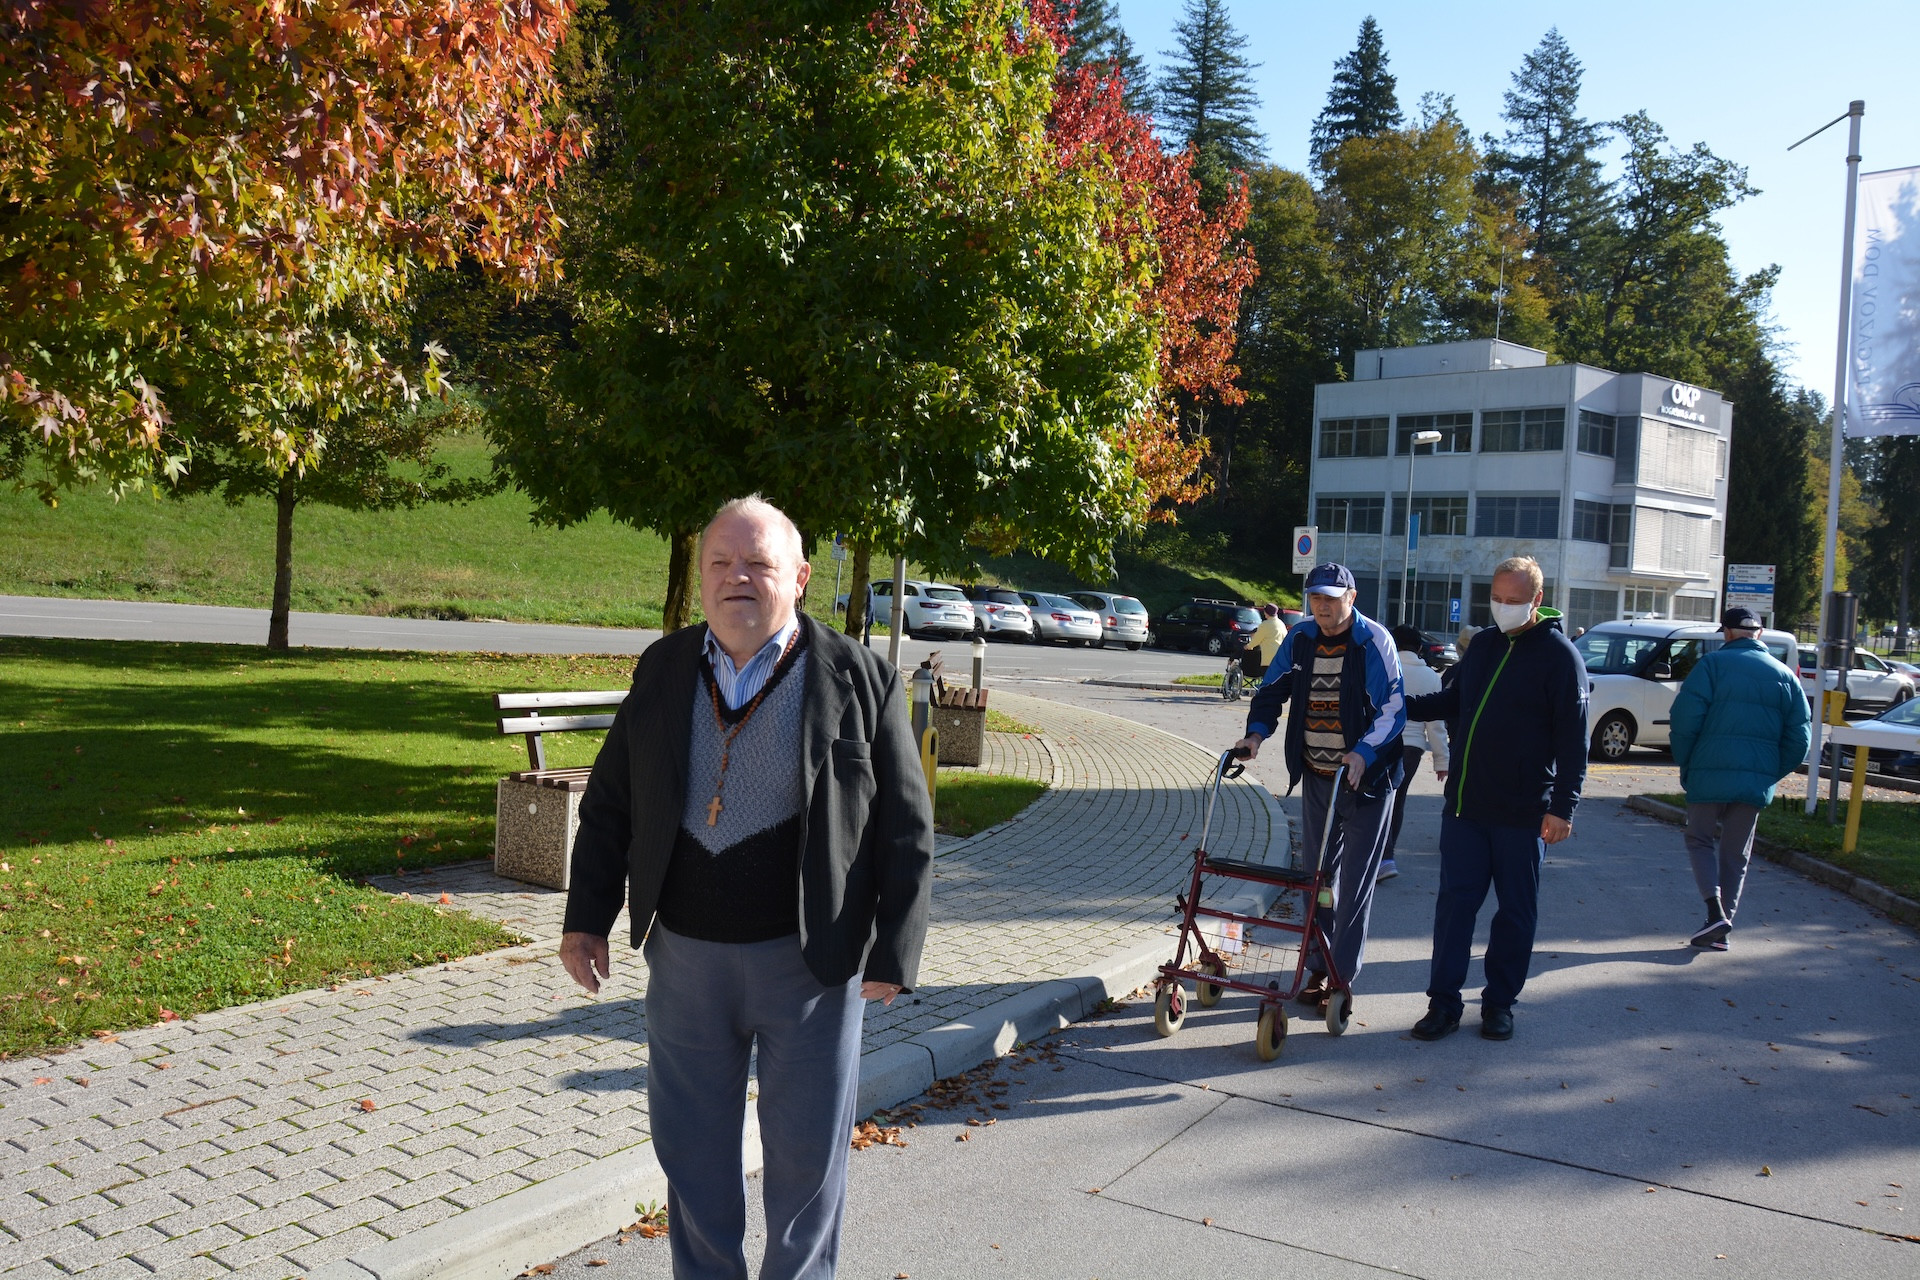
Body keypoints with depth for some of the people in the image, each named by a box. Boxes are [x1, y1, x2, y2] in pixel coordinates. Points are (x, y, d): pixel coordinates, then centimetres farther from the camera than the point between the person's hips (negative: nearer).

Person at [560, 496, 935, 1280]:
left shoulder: (859, 680, -7)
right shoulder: (664, 669, 4)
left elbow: (906, 830, -6)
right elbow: (609, 802, 10)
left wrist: (892, 955, -9)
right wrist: (586, 917, 5)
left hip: (809, 961, -3)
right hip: (685, 953, 4)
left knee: (807, 1151, 10)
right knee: (691, 1147, 16)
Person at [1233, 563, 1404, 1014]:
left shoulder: (1375, 642, -12)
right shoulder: (1300, 640, 2)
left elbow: (1393, 709, -13)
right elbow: (1271, 692, 9)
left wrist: (1364, 754, -27)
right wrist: (1257, 733, -9)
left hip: (1365, 778, -5)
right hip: (1315, 778, 5)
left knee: (1355, 883, 1)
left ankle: (1341, 975, 8)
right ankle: (1318, 966, 24)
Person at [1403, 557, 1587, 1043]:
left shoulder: (1560, 655, -7)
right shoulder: (1483, 644, 10)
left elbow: (1573, 739, -10)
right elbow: (1454, 701, 26)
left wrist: (1562, 806, -15)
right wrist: (1405, 705, 12)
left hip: (1523, 813, -4)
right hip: (1464, 802, 5)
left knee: (1515, 911, 8)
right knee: (1455, 902, 4)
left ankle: (1499, 1003, 21)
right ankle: (1443, 1001, 12)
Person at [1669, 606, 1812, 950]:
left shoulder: (1712, 664, -5)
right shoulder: (1785, 675, 9)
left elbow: (1685, 718, -13)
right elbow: (1799, 736, 6)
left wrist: (1684, 765, -1)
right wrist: (1772, 774, 14)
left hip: (1710, 774, -4)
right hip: (1757, 781, 4)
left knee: (1700, 839, 11)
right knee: (1736, 854, 13)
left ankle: (1715, 911, -8)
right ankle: (1721, 930, 14)